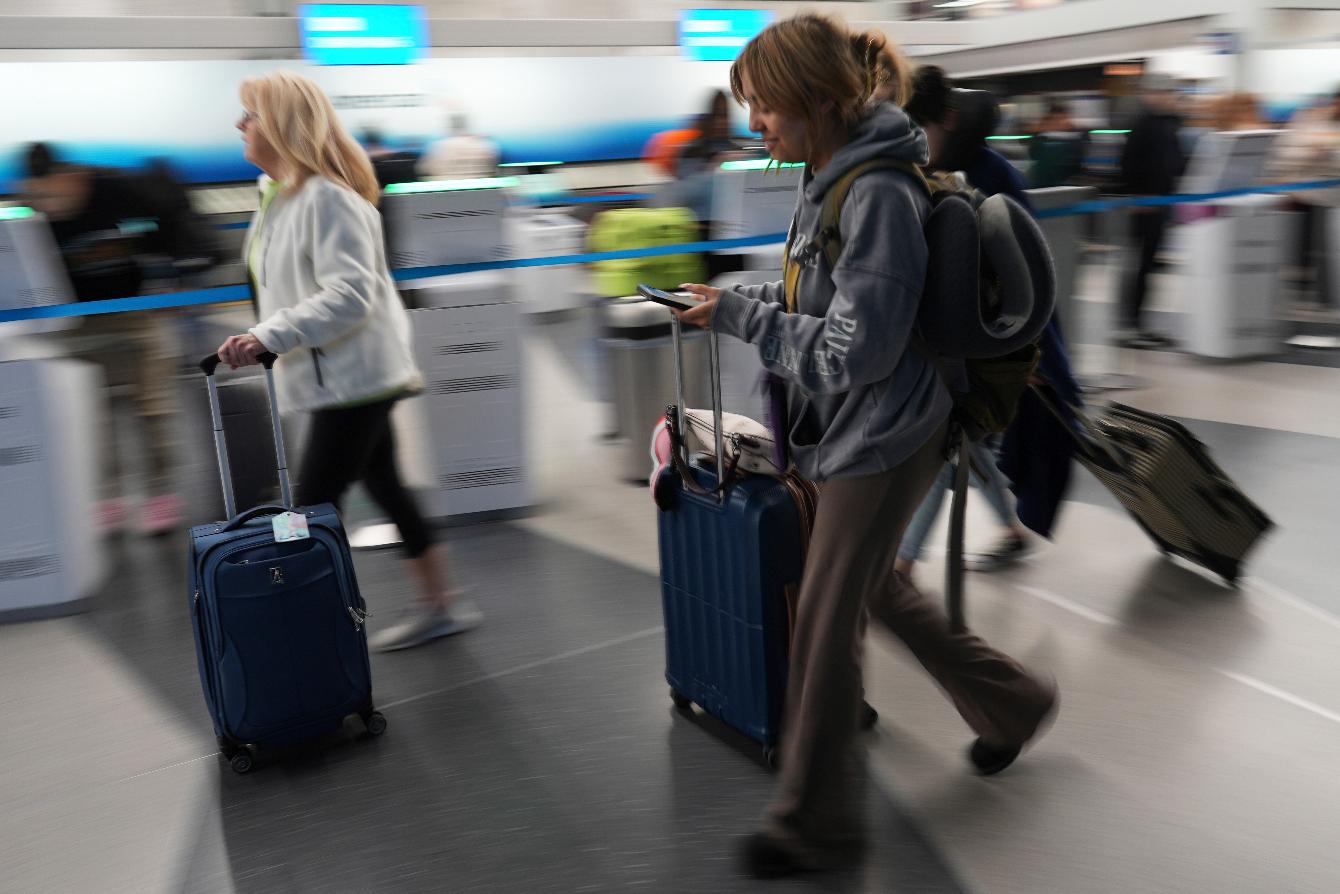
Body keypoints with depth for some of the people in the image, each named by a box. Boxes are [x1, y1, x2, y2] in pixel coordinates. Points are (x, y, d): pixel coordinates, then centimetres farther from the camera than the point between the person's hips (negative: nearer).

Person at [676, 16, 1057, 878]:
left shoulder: (878, 194, -23)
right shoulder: (832, 176, 5)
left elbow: (852, 352, -25)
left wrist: (738, 313, -19)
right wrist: (742, 296, 2)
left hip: (882, 437, -10)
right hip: (852, 429, 10)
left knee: (825, 622, 1)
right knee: (876, 588, 22)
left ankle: (813, 825, 19)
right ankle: (1011, 702, 43)